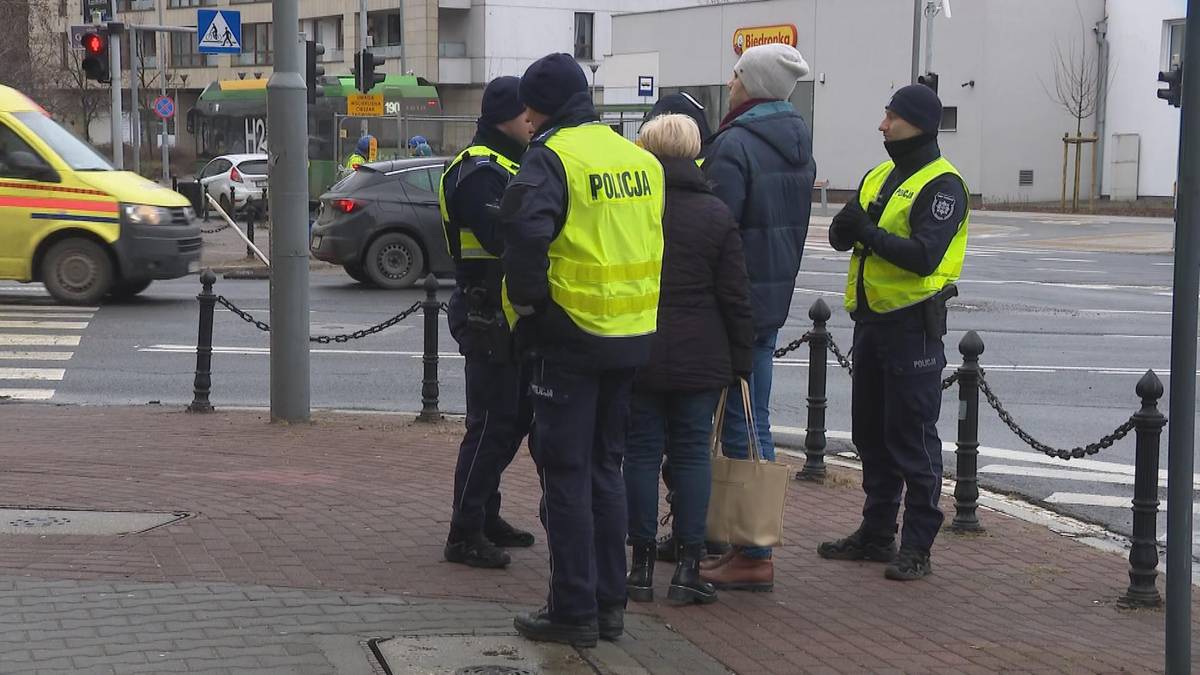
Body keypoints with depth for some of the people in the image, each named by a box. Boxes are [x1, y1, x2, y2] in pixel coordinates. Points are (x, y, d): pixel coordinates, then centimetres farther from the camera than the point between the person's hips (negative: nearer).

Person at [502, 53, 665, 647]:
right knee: (606, 468, 17)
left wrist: (526, 303, -14)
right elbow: (662, 239, 15)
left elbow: (526, 233, -28)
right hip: (632, 338, 7)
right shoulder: (641, 159, 10)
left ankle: (574, 610, 6)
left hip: (569, 338, -7)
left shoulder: (552, 156, -12)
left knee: (566, 474, 2)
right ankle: (609, 602, 21)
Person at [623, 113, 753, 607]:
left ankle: (642, 566, 9)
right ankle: (688, 566, 4)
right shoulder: (717, 215, -2)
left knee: (642, 451, 6)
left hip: (637, 356, 0)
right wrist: (741, 359, 7)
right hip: (700, 358, 0)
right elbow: (736, 297, -1)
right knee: (692, 452, 6)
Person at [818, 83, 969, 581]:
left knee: (913, 438, -3)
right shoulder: (879, 177, 15)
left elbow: (925, 256, -23)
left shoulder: (942, 185, -11)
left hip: (913, 325, -8)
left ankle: (917, 547, 3)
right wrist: (849, 224, -11)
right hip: (871, 319, 9)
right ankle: (876, 533, 26)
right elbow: (840, 238, 11)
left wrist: (869, 232, -18)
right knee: (871, 433, 15)